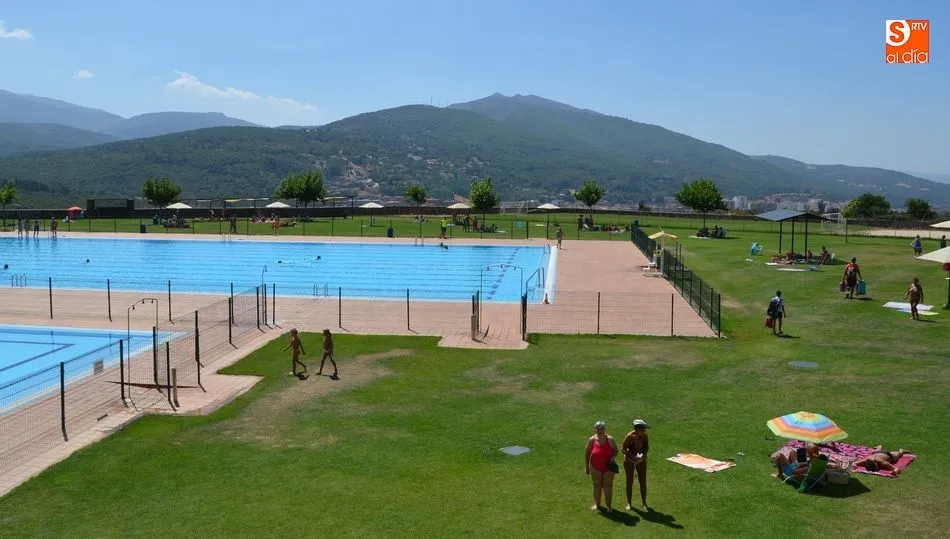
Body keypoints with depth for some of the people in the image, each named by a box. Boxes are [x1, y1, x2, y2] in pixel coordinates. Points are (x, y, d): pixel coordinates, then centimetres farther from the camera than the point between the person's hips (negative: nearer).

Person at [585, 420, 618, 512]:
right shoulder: (592, 440, -7)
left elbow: (615, 451, 2)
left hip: (608, 467, -1)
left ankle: (609, 505, 18)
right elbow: (587, 453, 1)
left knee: (608, 486, 6)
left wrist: (613, 457, -19)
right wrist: (586, 466, 3)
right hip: (596, 468, 1)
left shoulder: (610, 439, -9)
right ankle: (597, 504, 28)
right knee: (597, 485, 13)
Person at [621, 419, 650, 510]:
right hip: (629, 461, -3)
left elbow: (647, 447, 2)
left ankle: (644, 502, 24)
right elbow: (623, 449, -17)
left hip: (641, 461, 3)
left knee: (643, 482, 7)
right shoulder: (629, 436, -26)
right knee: (629, 482, 7)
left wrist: (644, 454, -16)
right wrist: (632, 456, -28)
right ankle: (629, 503, 22)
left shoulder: (644, 436, -15)